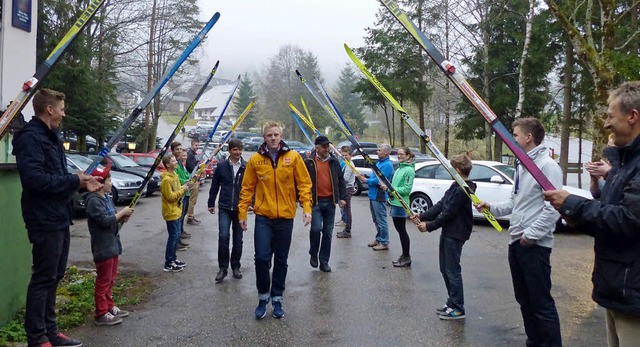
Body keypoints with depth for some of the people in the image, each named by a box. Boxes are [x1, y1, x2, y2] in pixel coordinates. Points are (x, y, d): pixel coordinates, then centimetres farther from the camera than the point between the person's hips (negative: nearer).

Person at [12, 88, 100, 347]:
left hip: (59, 218, 10)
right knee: (43, 278, -1)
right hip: (45, 220, -10)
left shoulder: (52, 136, 17)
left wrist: (82, 183, 4)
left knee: (54, 276, 16)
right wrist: (73, 181, -19)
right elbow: (34, 178, -28)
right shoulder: (30, 138, -15)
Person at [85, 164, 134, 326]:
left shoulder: (106, 198, 11)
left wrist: (123, 216, -2)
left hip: (112, 244, 10)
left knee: (110, 279, 18)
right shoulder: (93, 200, -19)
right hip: (103, 247, -10)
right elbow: (105, 221, -25)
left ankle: (110, 307, 29)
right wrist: (122, 212, -16)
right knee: (103, 281, -1)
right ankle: (101, 314, 8)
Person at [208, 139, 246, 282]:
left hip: (240, 209, 1)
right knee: (223, 236, -13)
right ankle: (223, 268, 0)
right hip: (224, 208, -1)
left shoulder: (247, 167, -2)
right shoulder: (221, 166, 0)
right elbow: (215, 185, 8)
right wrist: (211, 203, 12)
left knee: (238, 240, 9)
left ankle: (236, 267, 25)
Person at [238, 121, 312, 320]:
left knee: (281, 261, 10)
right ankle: (263, 297, 14)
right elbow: (247, 188, 6)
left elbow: (304, 184, 1)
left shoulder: (293, 157, 0)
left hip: (285, 217, 1)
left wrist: (306, 208, -9)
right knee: (262, 258, -8)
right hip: (263, 217, 0)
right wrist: (242, 213, 3)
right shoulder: (255, 160, 1)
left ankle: (277, 299, 24)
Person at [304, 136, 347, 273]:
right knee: (316, 228, -16)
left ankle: (324, 261, 17)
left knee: (328, 233, 6)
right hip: (315, 201, -3)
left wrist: (342, 197, 4)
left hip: (330, 202, 4)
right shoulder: (309, 162, -1)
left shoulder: (334, 161, 9)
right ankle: (313, 254, 12)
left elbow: (340, 180, 13)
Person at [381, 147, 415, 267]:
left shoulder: (409, 170, -14)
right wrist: (386, 186, 7)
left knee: (402, 230, -2)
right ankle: (404, 256, 23)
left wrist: (389, 188, -20)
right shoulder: (399, 169, 14)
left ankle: (406, 258, 8)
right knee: (399, 229, 14)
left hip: (401, 204, -9)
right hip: (394, 202, 9)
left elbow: (407, 189, -19)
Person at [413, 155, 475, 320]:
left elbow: (448, 213, -20)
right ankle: (452, 302, 28)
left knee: (453, 271, -2)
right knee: (445, 269, 16)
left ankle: (457, 309, 8)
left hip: (455, 235, -10)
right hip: (448, 232, 10)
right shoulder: (456, 186, 11)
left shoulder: (462, 190, -20)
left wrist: (429, 226, -13)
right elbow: (441, 204, 11)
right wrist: (422, 216, 4)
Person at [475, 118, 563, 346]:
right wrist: (492, 207, 10)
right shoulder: (521, 166, 16)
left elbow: (554, 207, -21)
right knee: (524, 299, 17)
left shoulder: (547, 165, -14)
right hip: (516, 241, 10)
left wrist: (532, 234, -19)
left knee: (541, 302, -4)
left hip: (535, 244, -9)